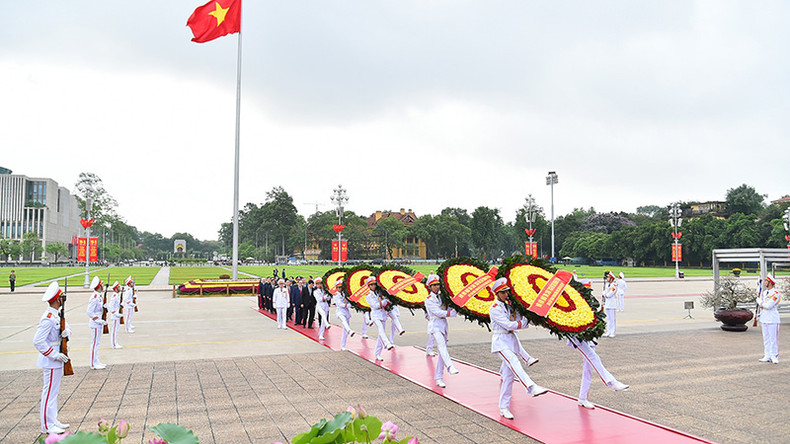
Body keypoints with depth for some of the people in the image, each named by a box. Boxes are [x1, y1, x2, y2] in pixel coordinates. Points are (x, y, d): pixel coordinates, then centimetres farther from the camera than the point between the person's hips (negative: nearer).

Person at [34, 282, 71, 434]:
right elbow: (37, 342, -26)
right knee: (50, 392, -1)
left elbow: (66, 326, 19)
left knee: (54, 391, 17)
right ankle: (47, 425, 8)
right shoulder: (48, 318, -23)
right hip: (51, 361, -10)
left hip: (57, 359, 10)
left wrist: (66, 331, -5)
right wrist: (54, 355, -23)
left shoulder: (56, 315, 7)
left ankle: (53, 420, 27)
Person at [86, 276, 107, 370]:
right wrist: (99, 320, -21)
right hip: (95, 324, -10)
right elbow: (89, 312, -22)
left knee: (97, 343, 15)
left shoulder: (98, 296, 10)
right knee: (95, 343, -3)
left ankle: (96, 362, 24)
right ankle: (93, 364, 4)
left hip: (98, 323, 10)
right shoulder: (95, 298, -20)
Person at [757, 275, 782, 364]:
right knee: (766, 338, 10)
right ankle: (767, 356, 15)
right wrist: (763, 303, -6)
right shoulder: (764, 292, 13)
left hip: (773, 319, -8)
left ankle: (774, 356, 4)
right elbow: (760, 305, 15)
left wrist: (759, 301, -5)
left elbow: (768, 306, -19)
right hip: (764, 318, 8)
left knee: (773, 338, -3)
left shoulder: (776, 293, -13)